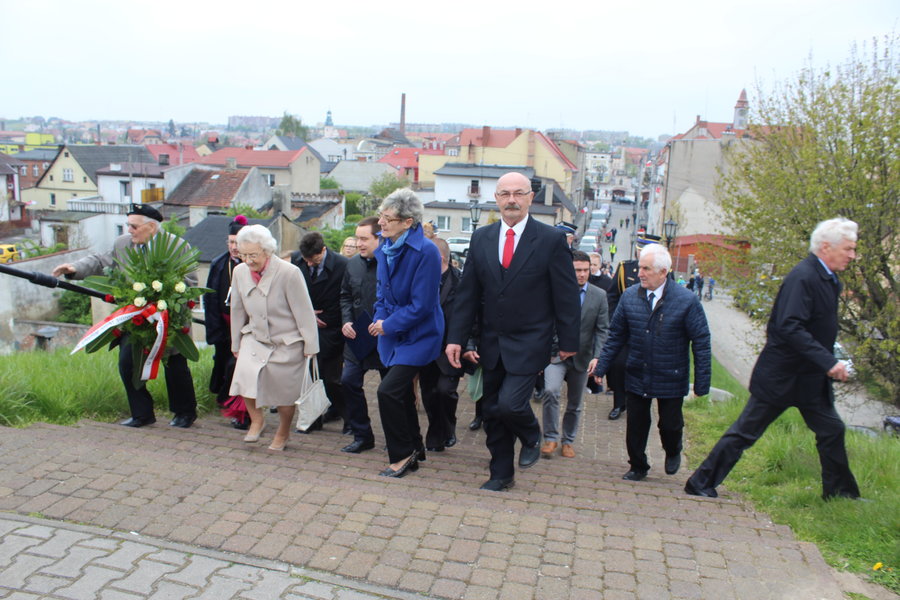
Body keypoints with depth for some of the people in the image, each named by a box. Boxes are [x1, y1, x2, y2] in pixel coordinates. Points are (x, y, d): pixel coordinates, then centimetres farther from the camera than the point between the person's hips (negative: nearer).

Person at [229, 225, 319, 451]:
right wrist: (236, 345, 14)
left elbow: (304, 312, -14)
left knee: (285, 390, 3)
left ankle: (283, 433, 32)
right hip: (254, 338, 4)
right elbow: (237, 310, 8)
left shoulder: (289, 273, -21)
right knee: (245, 376, -19)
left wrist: (310, 347, -11)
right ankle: (256, 419, 9)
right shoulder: (239, 272, -4)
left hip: (288, 342, -4)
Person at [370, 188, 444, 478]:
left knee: (388, 391, -15)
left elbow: (421, 305, -21)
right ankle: (414, 448, 35)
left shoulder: (425, 252, -20)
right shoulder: (385, 249, 4)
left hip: (417, 335, -8)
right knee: (402, 393, 15)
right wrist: (379, 319, -3)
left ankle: (402, 455, 5)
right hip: (393, 333, 8)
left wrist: (389, 325, -15)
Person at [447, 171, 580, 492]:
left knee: (510, 403, -14)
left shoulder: (551, 240, -8)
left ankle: (531, 436, 21)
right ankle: (501, 474, 29)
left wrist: (568, 341, -3)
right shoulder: (481, 238, 3)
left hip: (529, 342, -4)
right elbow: (467, 293, 4)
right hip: (491, 342, 4)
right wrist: (456, 338, 0)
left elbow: (566, 295, -4)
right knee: (492, 411, 10)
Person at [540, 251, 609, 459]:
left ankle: (568, 440, 33)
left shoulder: (599, 296, 0)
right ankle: (550, 438, -7)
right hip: (556, 354, -2)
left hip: (582, 357, 2)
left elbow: (602, 330, -1)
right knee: (551, 391, -24)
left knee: (575, 404, 13)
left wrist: (597, 357, -12)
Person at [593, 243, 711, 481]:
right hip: (637, 377, 3)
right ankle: (638, 467, 32)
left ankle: (673, 452, 45)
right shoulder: (629, 296, -4)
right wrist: (602, 366, 2)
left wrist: (702, 383, -11)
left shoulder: (687, 300, -13)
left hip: (671, 379, -2)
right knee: (635, 425, 9)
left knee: (670, 425, 9)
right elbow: (616, 335, 5)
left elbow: (701, 343, -9)